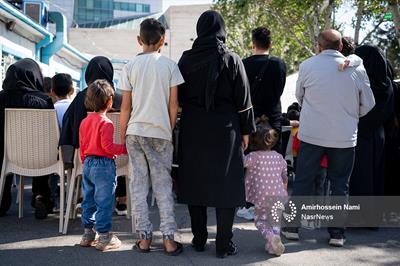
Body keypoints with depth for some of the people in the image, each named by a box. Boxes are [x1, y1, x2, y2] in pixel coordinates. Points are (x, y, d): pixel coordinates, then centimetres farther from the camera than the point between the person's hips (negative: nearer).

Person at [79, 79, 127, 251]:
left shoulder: (85, 121, 9)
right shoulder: (105, 123, -16)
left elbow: (82, 146, 14)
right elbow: (108, 146, -20)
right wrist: (124, 148, -10)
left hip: (88, 164, 8)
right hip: (104, 165, -8)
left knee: (89, 200, 14)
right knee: (104, 202, -2)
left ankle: (88, 234, 22)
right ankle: (104, 237, 3)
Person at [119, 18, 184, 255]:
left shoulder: (130, 67, 2)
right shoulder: (169, 65, -1)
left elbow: (126, 107, 3)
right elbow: (174, 105, -2)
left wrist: (122, 136, 11)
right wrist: (171, 130, 11)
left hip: (135, 132, 1)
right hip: (161, 133, -1)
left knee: (139, 184, 7)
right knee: (163, 185, 5)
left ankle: (144, 237, 9)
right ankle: (169, 239, 3)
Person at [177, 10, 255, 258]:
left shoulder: (187, 59, 0)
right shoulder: (232, 59, -5)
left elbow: (178, 96, 5)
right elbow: (243, 99, -3)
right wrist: (246, 130, 5)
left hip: (193, 128, 2)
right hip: (224, 128, -2)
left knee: (195, 180, 11)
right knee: (225, 184, 4)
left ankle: (199, 239, 19)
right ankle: (224, 244, 6)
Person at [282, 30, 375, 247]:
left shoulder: (307, 66, -4)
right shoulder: (357, 69, -4)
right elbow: (368, 105, 4)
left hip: (311, 134, 0)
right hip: (345, 137, 0)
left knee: (303, 181, 10)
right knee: (340, 186, 10)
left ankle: (293, 227, 15)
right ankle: (337, 233, 14)